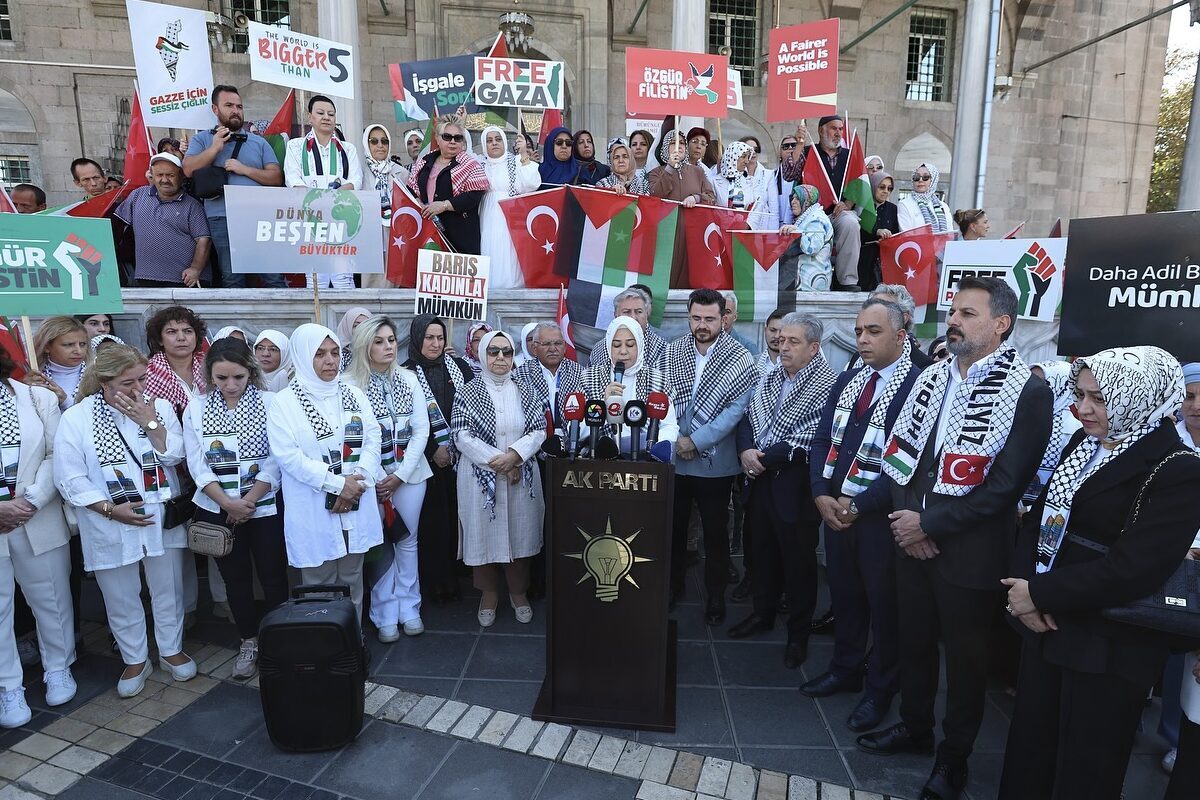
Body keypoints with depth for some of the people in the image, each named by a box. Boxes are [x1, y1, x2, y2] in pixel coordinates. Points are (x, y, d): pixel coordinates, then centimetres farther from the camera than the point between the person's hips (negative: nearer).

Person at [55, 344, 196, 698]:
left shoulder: (159, 407, -2)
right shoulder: (76, 419, -8)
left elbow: (174, 455, -9)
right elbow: (70, 479, -8)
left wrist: (149, 422, -18)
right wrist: (111, 509, -16)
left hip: (162, 519, 2)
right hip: (110, 527, -1)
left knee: (169, 590, 14)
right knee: (121, 598, 13)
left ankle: (171, 650, 34)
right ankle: (135, 660, 33)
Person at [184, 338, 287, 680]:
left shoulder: (269, 403, -7)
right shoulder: (196, 410, 1)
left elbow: (276, 459, -9)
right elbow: (198, 466, -2)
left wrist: (249, 501, -14)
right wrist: (228, 503, -13)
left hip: (265, 506, -2)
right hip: (217, 510, 2)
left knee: (273, 575, 4)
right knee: (235, 578, 13)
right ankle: (249, 642, 29)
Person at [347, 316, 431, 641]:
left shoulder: (409, 379, 4)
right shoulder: (350, 384, -7)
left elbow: (421, 429, 2)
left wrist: (400, 474, -7)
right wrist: (379, 479, -11)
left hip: (410, 473, 3)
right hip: (373, 477, -3)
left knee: (408, 540, 10)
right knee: (379, 544, 4)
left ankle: (408, 607, 23)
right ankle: (385, 614, 16)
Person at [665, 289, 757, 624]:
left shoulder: (740, 359, -8)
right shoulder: (670, 353, 2)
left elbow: (736, 410, -14)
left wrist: (697, 441, -17)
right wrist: (673, 439, -10)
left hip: (714, 462, -3)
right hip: (673, 458, 3)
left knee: (715, 533, 10)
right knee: (673, 527, 15)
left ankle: (716, 596, 27)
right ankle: (672, 585, 34)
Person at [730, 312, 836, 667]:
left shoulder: (828, 384, -14)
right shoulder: (769, 377, 10)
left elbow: (811, 439, -21)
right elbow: (748, 417, 9)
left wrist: (765, 458, -16)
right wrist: (746, 450, -10)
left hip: (794, 486, -6)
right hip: (759, 481, 7)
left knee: (798, 562, 8)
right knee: (762, 552, 20)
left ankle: (799, 633, 25)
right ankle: (763, 612, 39)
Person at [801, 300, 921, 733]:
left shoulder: (920, 385, -14)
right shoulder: (847, 381, 9)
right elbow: (822, 441, 9)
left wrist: (858, 506, -17)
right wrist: (822, 495, -6)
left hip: (881, 516, -6)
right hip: (835, 510, 6)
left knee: (884, 605, 11)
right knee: (844, 595, 19)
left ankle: (880, 690, 30)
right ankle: (845, 669, 40)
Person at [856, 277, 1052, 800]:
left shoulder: (1028, 391, -13)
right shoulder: (931, 377, 6)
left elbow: (1006, 485, -18)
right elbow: (898, 449, 7)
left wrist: (930, 524, -17)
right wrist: (905, 514, -7)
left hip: (968, 551, -5)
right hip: (912, 539, 5)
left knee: (963, 654, 13)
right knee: (914, 639, 19)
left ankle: (954, 756, 35)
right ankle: (915, 727, 42)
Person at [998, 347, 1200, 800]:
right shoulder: (1082, 444, 8)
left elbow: (1132, 570, -24)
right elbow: (1040, 517, 6)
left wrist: (1039, 593, -18)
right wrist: (1023, 586, -9)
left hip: (1110, 649, -6)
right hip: (1047, 627, 6)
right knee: (1027, 755, 19)